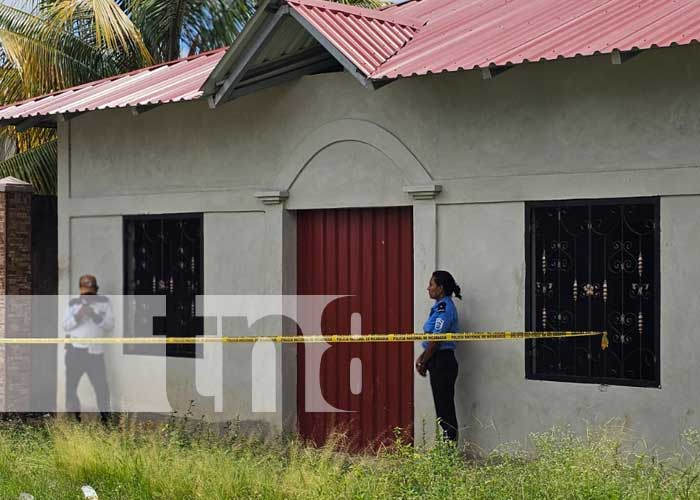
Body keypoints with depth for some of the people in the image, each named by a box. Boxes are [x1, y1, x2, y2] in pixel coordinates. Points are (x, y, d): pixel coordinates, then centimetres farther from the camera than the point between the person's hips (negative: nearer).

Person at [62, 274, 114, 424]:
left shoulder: (104, 302, 6)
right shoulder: (73, 303, 7)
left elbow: (110, 325, 0)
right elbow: (65, 325, 4)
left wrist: (95, 316, -14)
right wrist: (77, 316, -13)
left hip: (95, 351, -1)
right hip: (75, 350, 1)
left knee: (101, 386, -3)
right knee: (70, 386, 5)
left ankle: (105, 418, 6)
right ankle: (73, 417, 15)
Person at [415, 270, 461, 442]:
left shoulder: (444, 307, -16)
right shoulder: (440, 306, 15)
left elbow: (436, 339, -18)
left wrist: (423, 362, -10)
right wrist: (422, 357, 9)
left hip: (442, 361, -10)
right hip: (440, 362, 10)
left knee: (444, 408, -6)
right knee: (444, 408, 11)